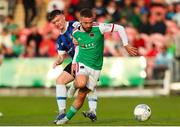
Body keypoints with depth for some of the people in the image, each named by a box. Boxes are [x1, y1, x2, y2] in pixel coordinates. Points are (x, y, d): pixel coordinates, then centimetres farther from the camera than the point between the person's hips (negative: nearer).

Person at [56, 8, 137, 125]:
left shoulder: (99, 28, -16)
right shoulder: (76, 33, -5)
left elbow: (120, 28, -10)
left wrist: (126, 45, -11)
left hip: (96, 67, 0)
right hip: (82, 63, 0)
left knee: (81, 95, 1)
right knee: (81, 83, -33)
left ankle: (67, 118, 17)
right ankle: (75, 83, 4)